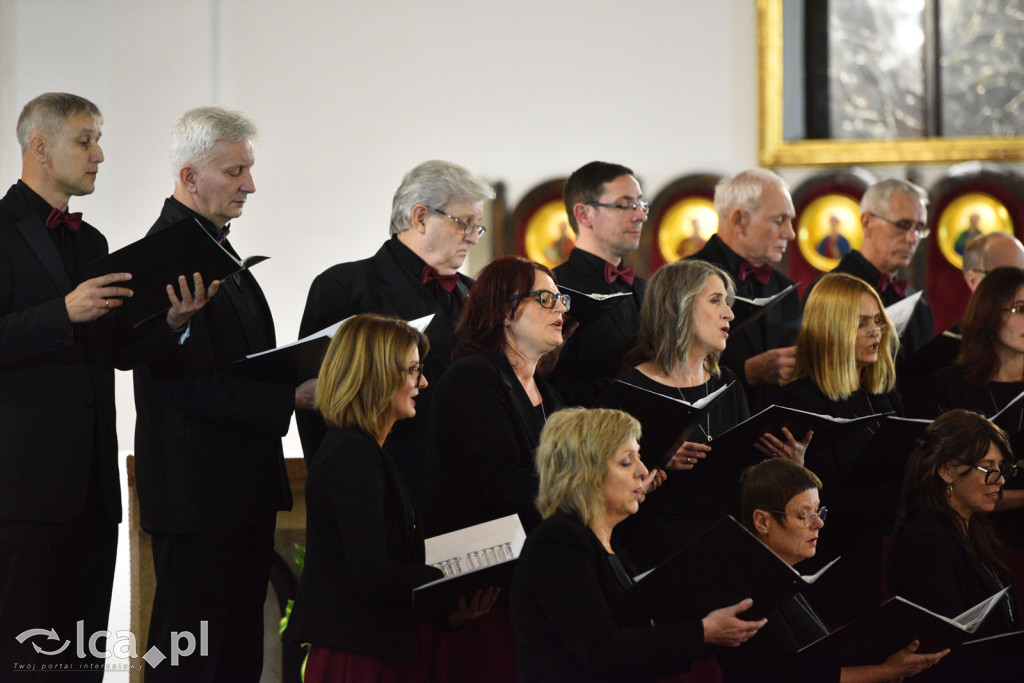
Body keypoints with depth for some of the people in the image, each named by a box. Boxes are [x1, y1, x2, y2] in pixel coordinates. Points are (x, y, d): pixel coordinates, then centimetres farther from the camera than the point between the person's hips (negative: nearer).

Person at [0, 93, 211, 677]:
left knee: (85, 655, 7)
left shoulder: (91, 242, 21)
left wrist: (174, 322, 3)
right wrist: (64, 314, -21)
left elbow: (119, 350, 20)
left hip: (91, 485, 8)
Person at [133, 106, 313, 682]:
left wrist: (302, 379, 7)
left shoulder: (216, 247, 18)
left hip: (246, 492, 10)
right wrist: (291, 397, -21)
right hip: (199, 496, -10)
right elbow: (190, 385, -21)